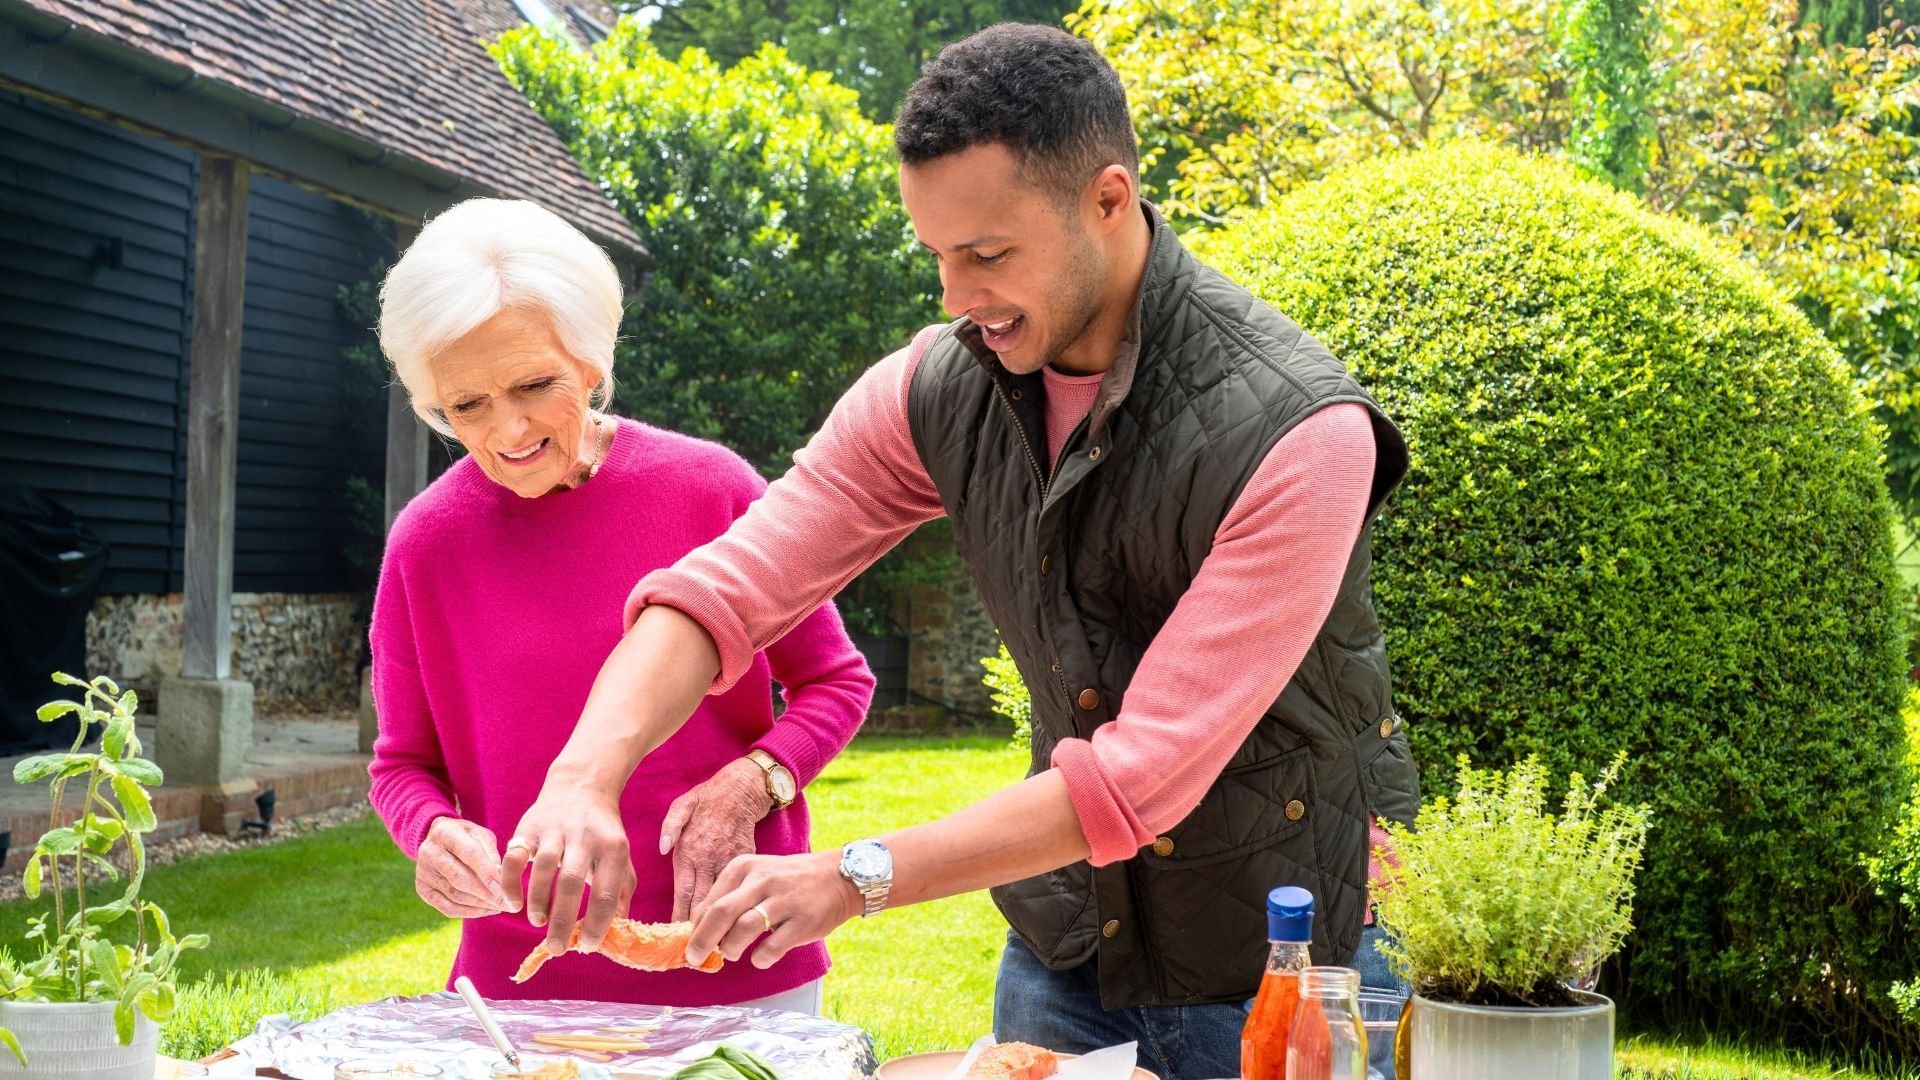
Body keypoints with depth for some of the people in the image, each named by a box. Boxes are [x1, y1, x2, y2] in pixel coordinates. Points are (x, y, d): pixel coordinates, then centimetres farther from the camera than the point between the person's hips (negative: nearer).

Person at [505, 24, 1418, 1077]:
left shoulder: (1299, 430, -28)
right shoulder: (935, 389, -10)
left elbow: (1146, 772, -29)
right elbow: (722, 592, -11)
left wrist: (856, 874, -31)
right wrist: (585, 776, -30)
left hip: (1274, 960, -4)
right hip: (1064, 934, 5)